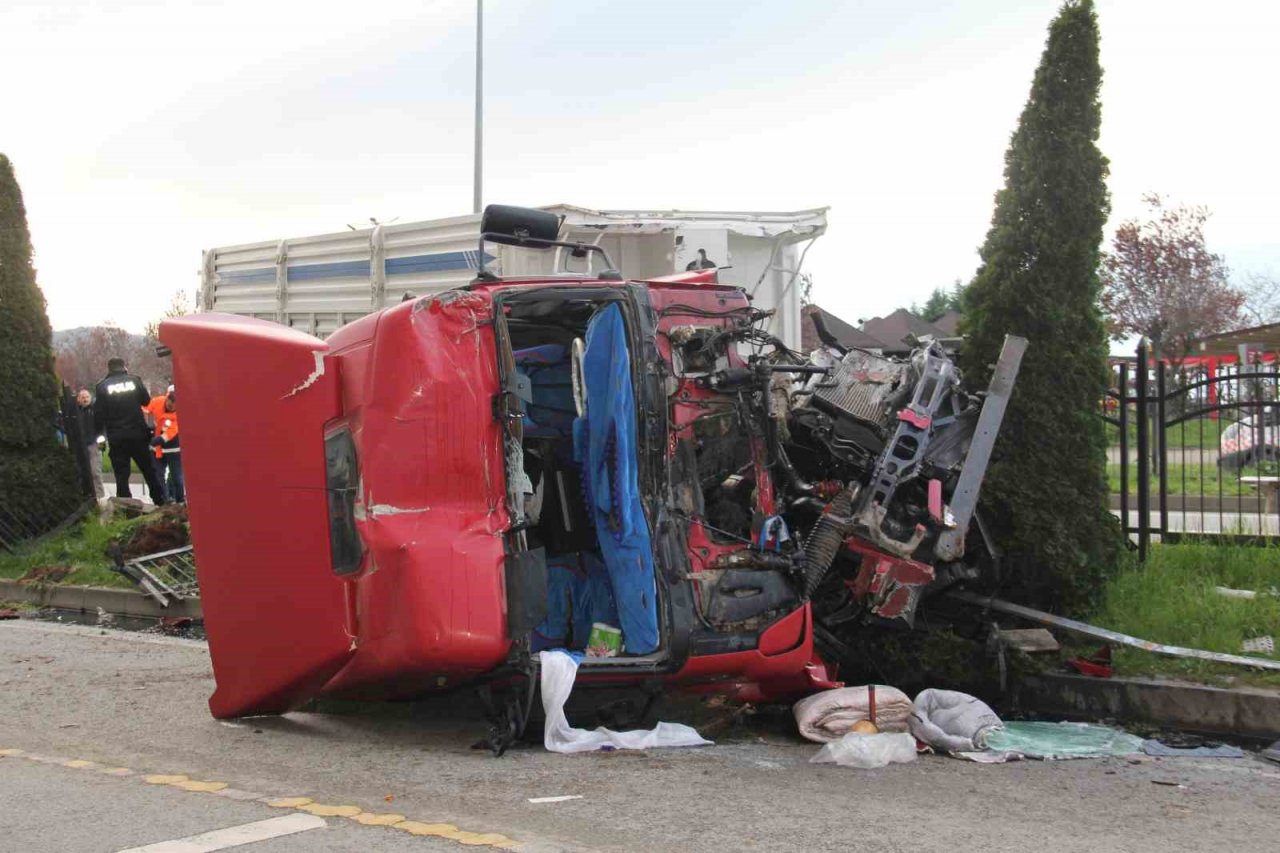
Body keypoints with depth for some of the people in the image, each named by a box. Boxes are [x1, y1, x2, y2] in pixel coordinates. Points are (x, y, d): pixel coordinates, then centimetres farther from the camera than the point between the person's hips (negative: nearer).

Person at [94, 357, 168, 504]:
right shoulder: (134, 380, 1)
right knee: (148, 469, 13)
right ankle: (161, 500, 16)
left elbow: (98, 413, -6)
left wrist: (99, 434, 0)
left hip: (116, 437, -1)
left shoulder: (102, 386, -2)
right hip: (137, 434, 1)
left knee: (121, 474, 2)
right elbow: (146, 400, 11)